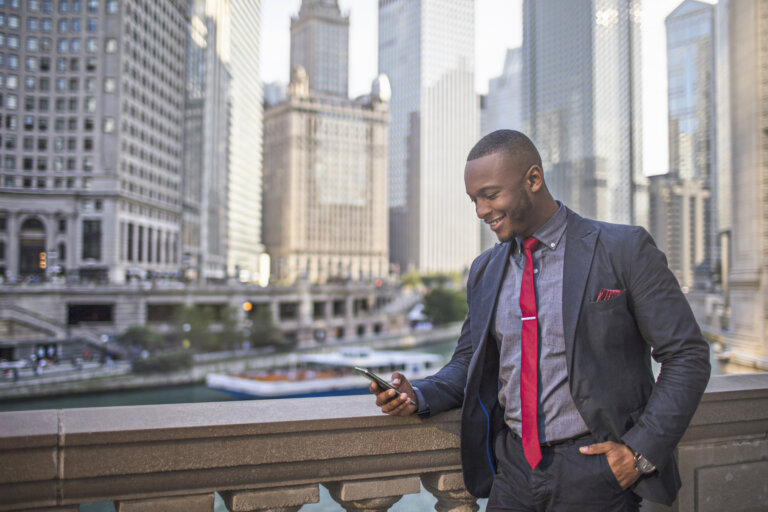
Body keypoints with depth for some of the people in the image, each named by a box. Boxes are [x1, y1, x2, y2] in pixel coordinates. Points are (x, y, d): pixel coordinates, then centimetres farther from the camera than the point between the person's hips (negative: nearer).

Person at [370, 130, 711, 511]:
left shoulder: (624, 250, -8)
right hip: (513, 469, 4)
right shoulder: (484, 270, 7)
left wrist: (642, 451, -13)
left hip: (593, 470, -4)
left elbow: (687, 356, -6)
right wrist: (418, 395, -6)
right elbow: (468, 363, 13)